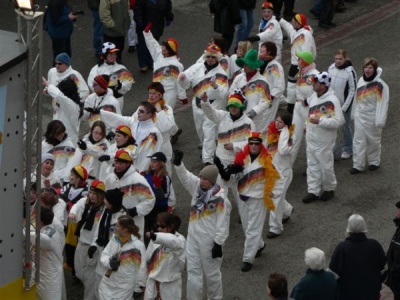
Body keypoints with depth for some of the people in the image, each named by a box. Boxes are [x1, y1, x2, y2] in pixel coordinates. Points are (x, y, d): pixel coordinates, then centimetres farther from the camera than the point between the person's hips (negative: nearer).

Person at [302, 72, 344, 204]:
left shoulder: (332, 100, -21)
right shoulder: (313, 97, 4)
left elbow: (338, 121, -24)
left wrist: (320, 121, -28)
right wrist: (307, 125, 13)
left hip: (324, 141, -7)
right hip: (311, 138, 7)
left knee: (326, 166, 6)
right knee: (312, 165, 11)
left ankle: (329, 189, 26)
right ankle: (313, 191, 19)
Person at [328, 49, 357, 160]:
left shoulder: (350, 72, -16)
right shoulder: (331, 68, -2)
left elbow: (352, 91, -12)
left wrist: (344, 107, -12)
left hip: (345, 105, -4)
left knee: (345, 127, 6)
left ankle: (347, 149, 24)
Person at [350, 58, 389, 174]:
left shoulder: (379, 84, -17)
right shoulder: (361, 81, 4)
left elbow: (383, 103, -17)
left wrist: (380, 120, -20)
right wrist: (354, 113, 17)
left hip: (372, 117, -5)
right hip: (360, 116, 5)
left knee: (373, 140, 11)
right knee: (358, 141, 3)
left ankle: (374, 162, 29)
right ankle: (358, 165, 6)